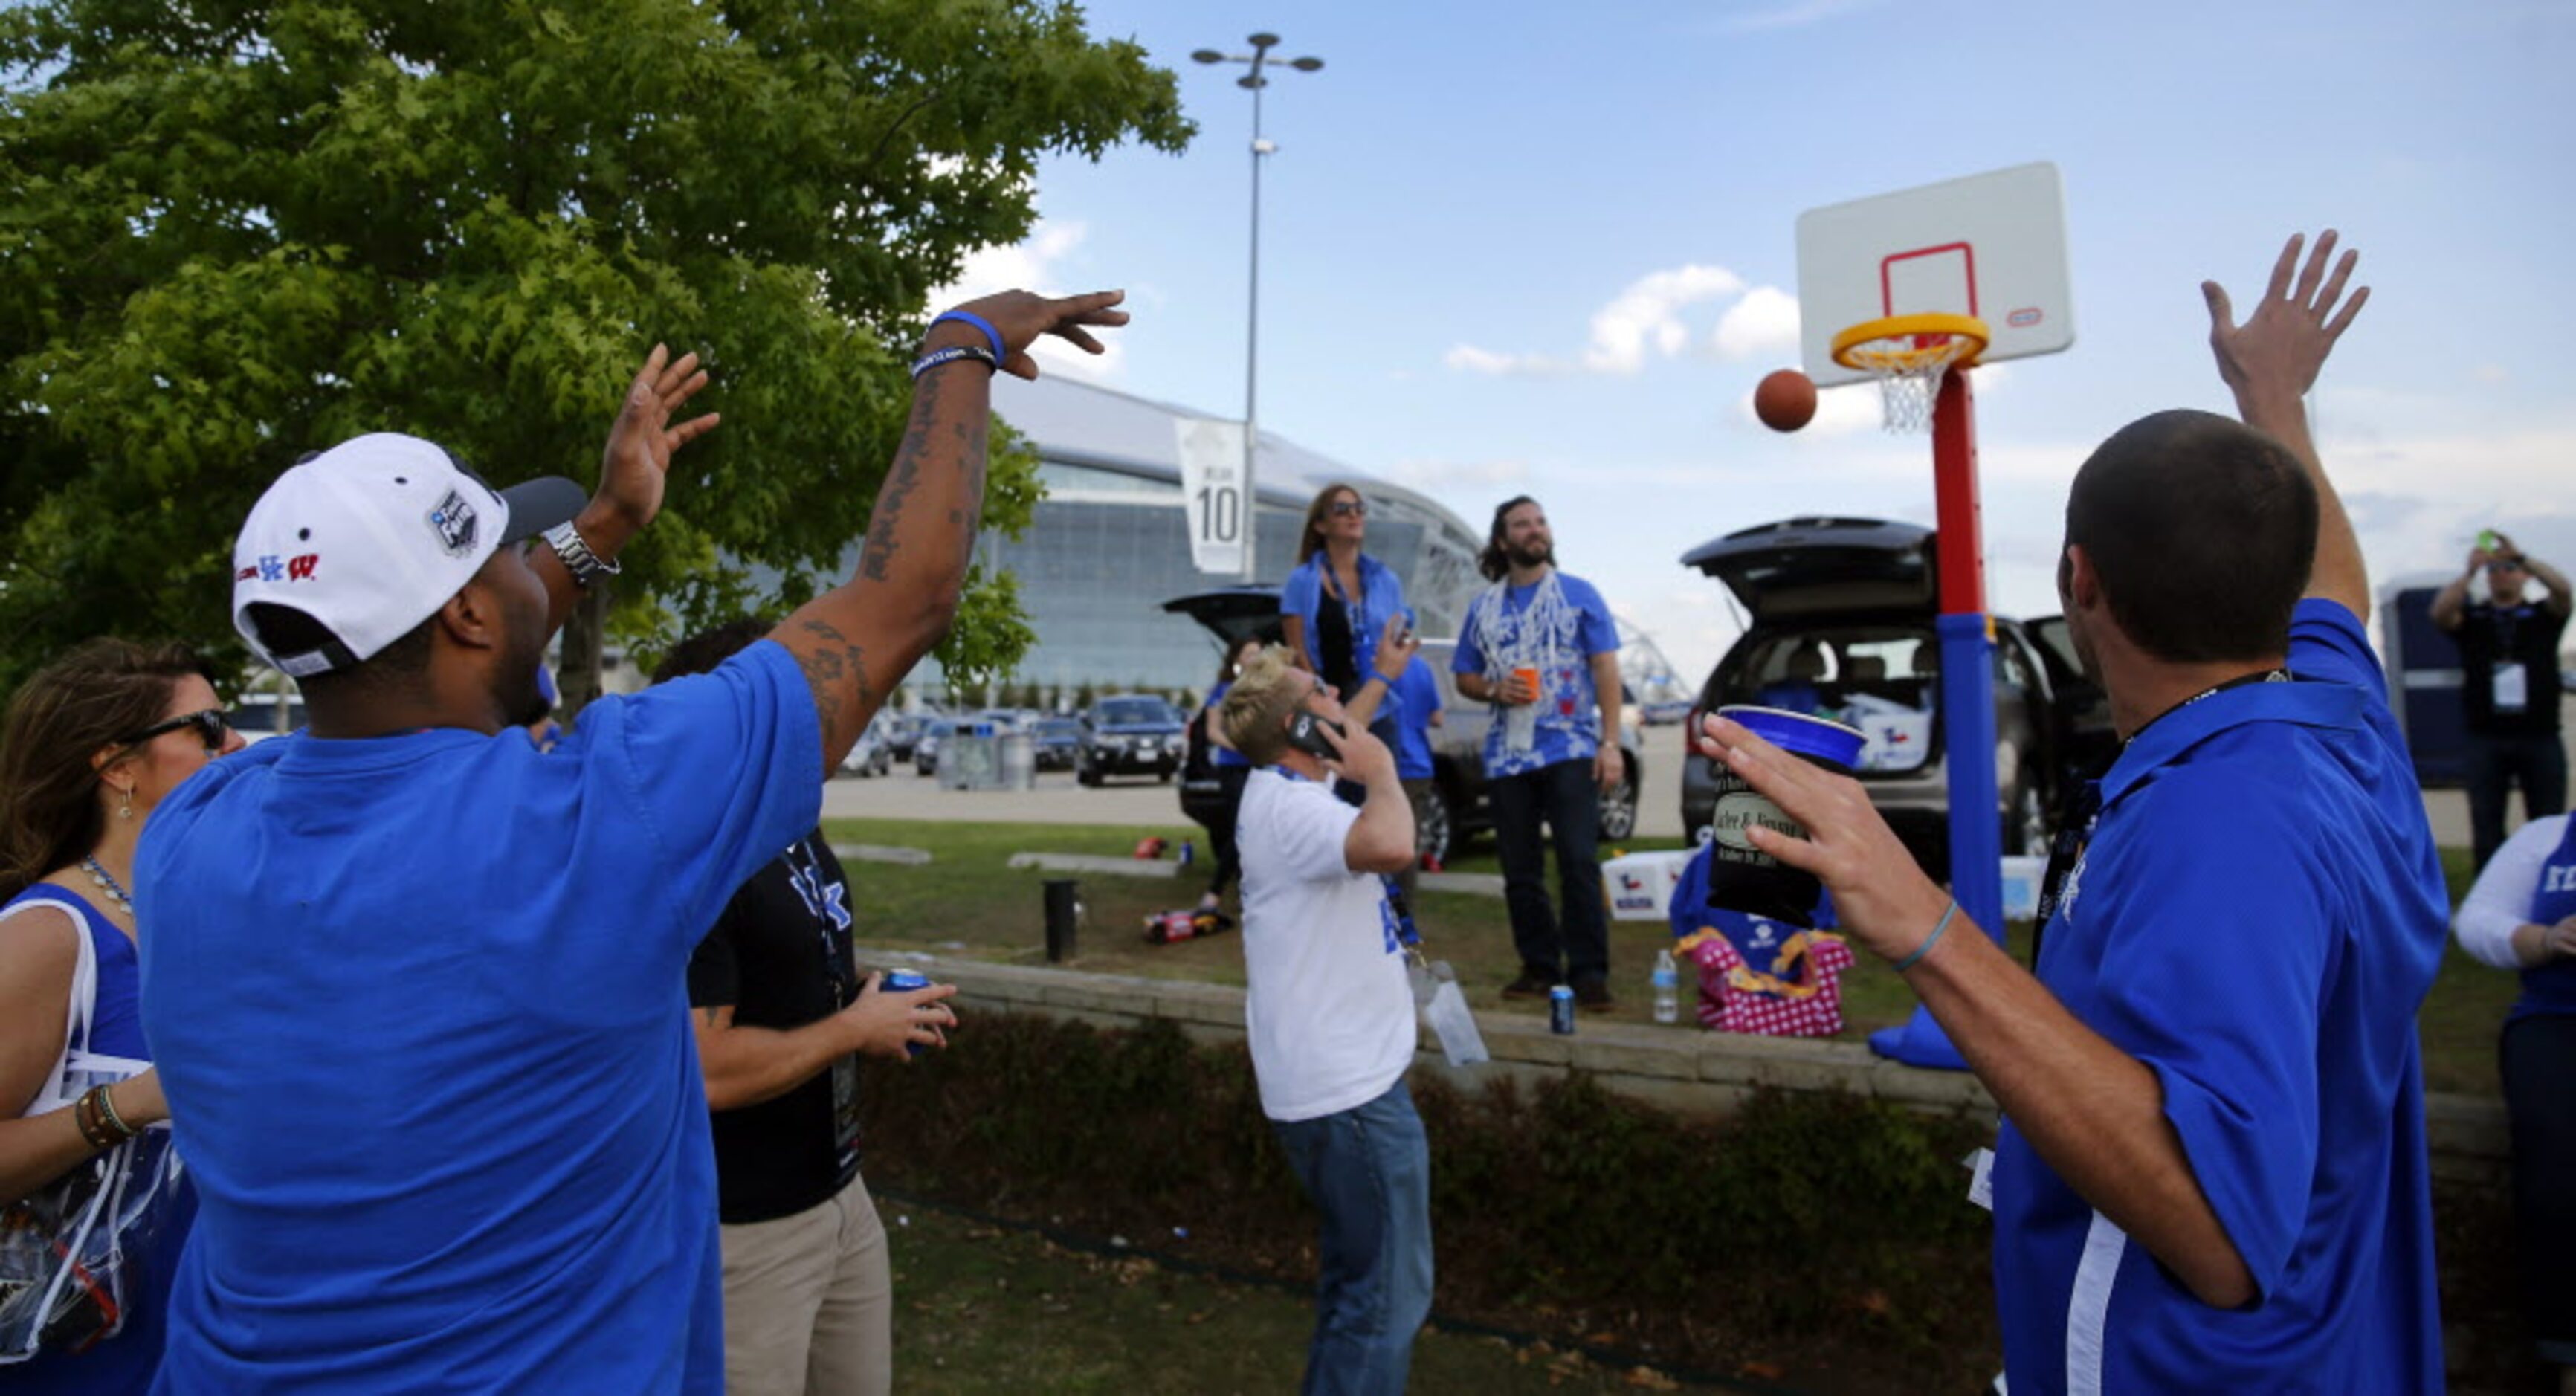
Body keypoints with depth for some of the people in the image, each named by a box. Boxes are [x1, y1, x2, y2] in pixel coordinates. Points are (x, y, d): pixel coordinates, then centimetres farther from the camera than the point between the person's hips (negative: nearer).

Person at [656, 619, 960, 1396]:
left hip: (840, 1191, 9)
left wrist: (880, 1010, 2)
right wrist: (854, 1028, -18)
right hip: (747, 1227, -9)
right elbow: (706, 1069, -30)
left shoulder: (798, 826, 6)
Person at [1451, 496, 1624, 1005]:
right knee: (1519, 871, 7)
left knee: (1579, 863, -8)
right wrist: (1494, 690, -8)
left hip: (1570, 750, -3)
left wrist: (1610, 743, -10)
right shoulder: (1483, 606, 12)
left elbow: (1606, 669, -1)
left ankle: (1588, 972, 0)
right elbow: (1465, 678, 16)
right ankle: (1539, 967, 18)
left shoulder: (1578, 594, 4)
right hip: (1508, 755, 4)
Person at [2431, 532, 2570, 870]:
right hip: (2488, 738, 0)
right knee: (2486, 827, 1)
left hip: (2540, 737, 0)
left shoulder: (2543, 614, 10)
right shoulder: (2472, 617, 10)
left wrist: (2520, 555, -23)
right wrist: (2469, 572, -23)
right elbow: (2440, 613, -11)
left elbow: (2562, 588, -11)